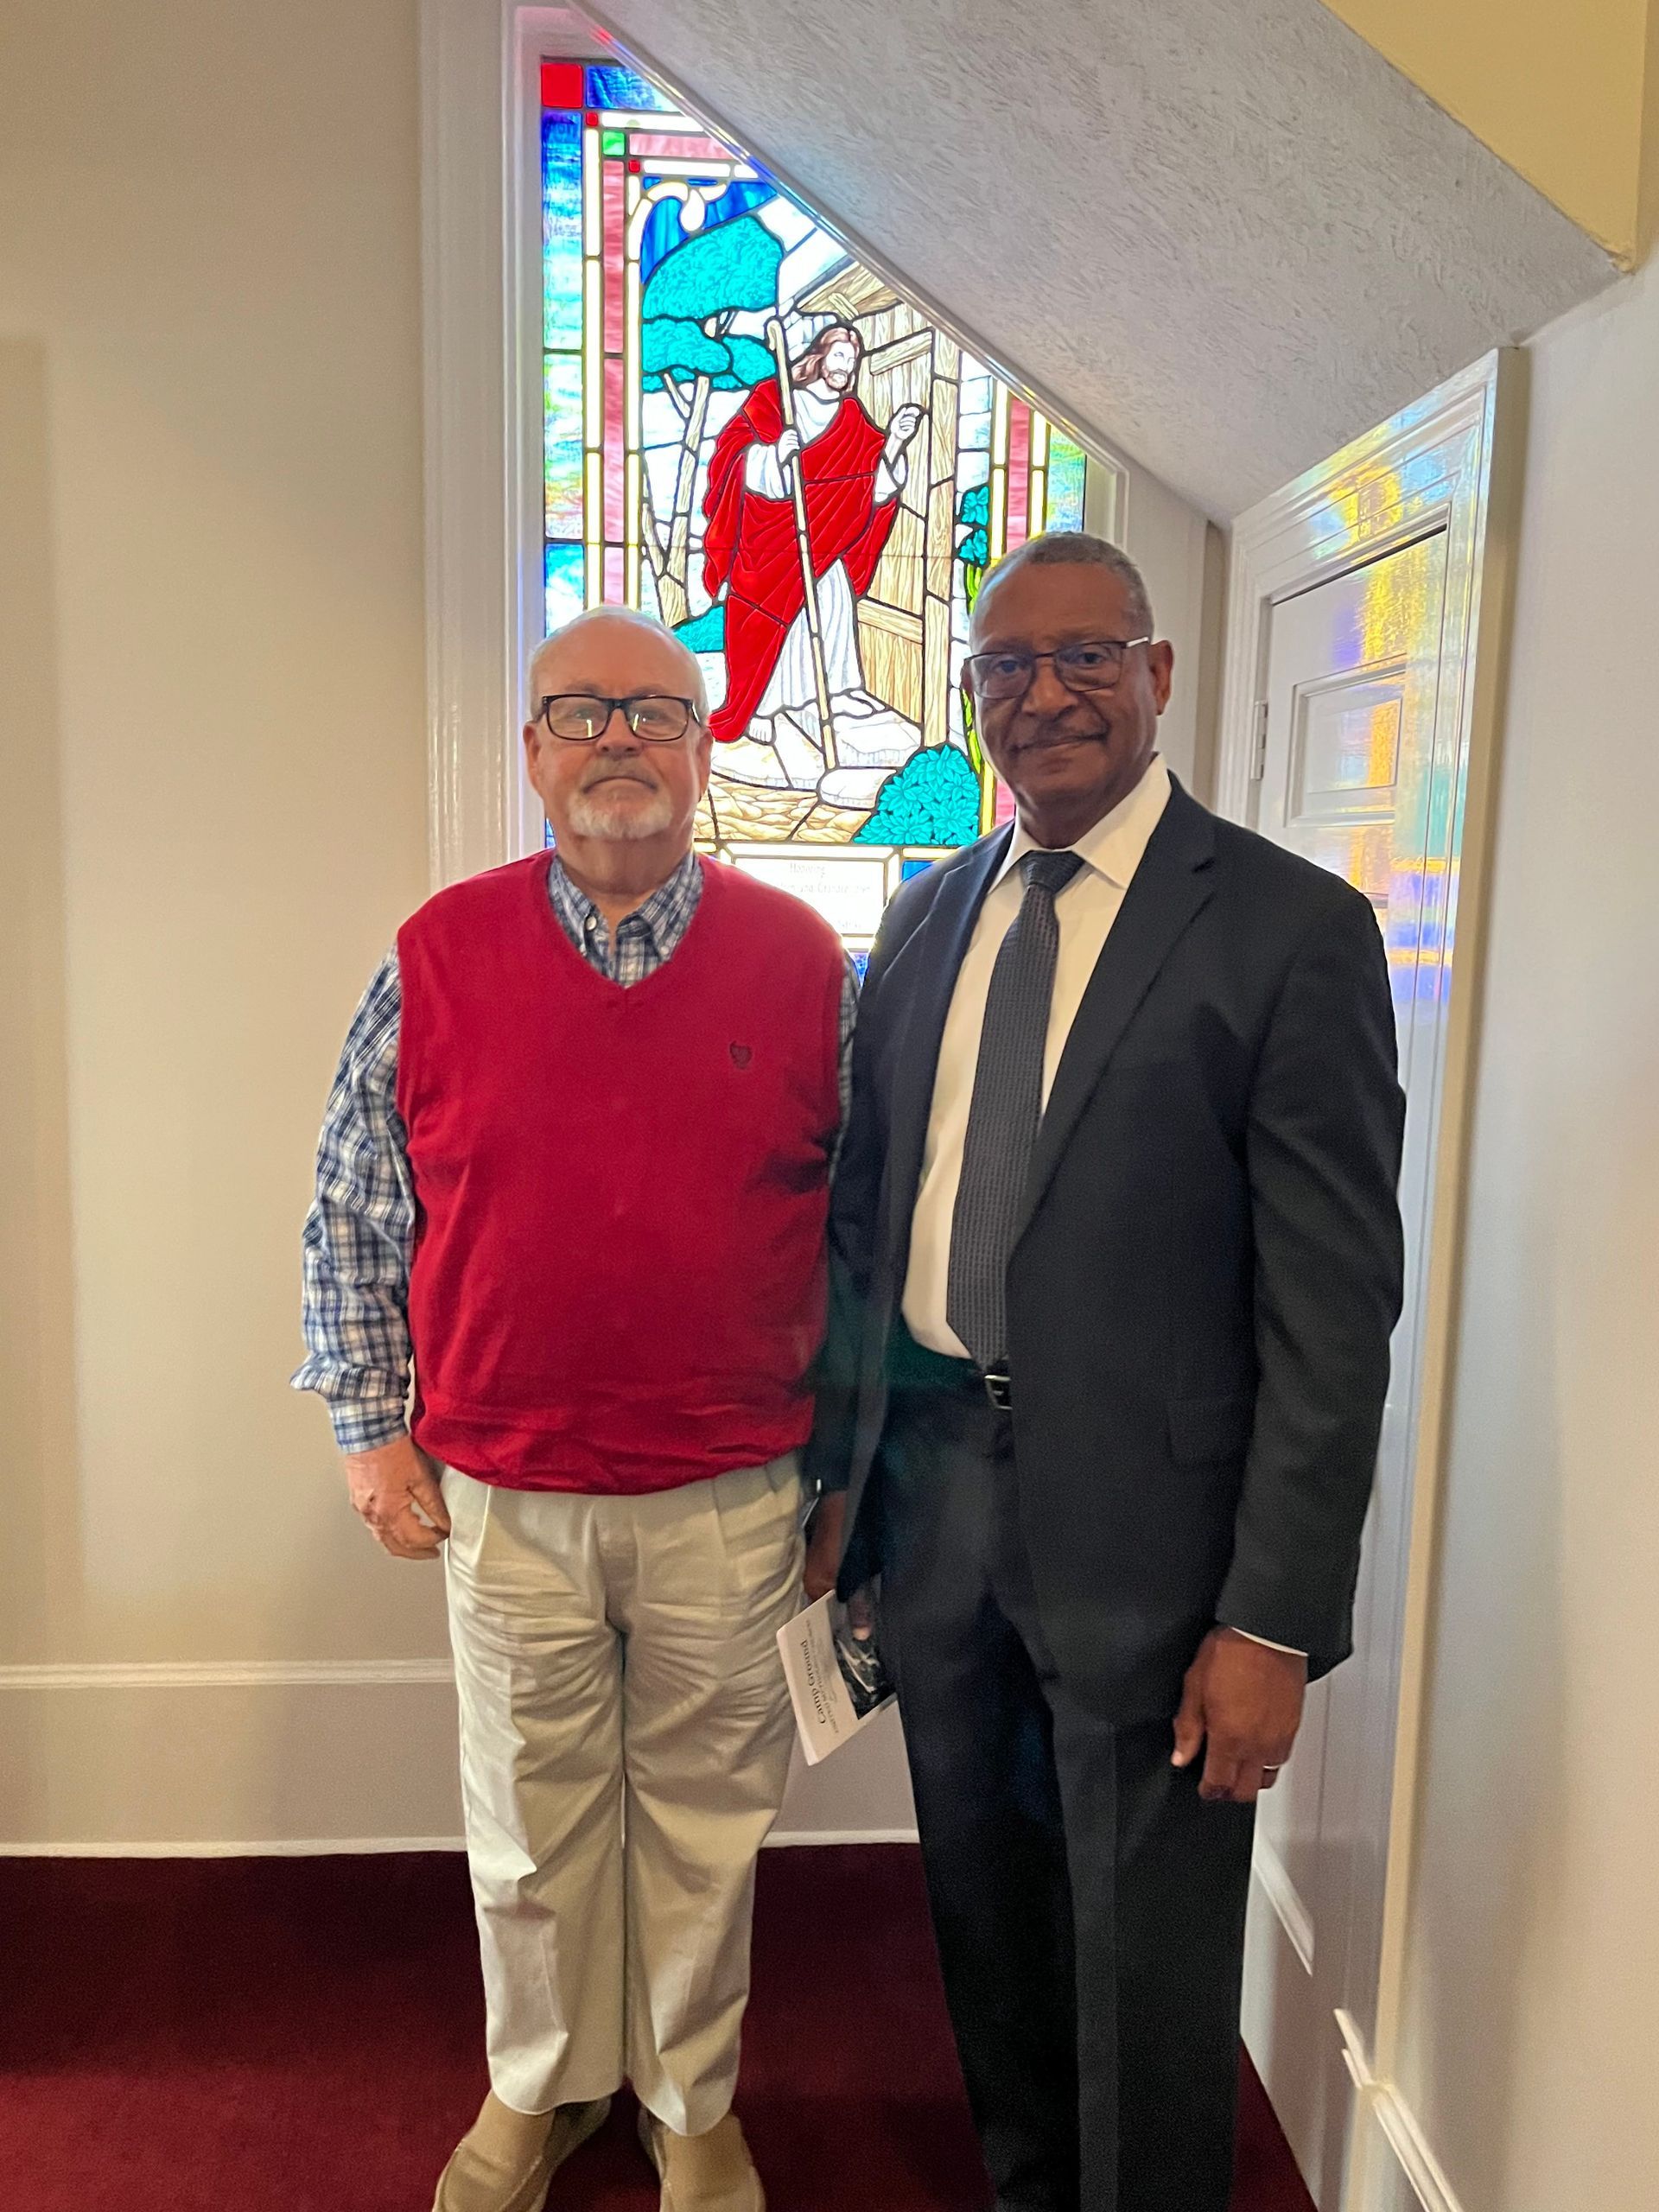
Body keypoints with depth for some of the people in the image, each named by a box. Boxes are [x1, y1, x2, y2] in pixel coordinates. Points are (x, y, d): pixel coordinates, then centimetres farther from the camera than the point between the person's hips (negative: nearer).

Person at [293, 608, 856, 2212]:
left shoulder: (800, 962, -3)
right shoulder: (441, 954, -3)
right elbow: (355, 1210, 4)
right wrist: (372, 1427, 2)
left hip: (728, 1495, 0)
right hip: (504, 1492, 1)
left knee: (706, 1819, 16)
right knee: (529, 1821, 18)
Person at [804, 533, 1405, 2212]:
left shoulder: (1290, 927, -11)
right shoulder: (924, 918, 7)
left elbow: (1334, 1305, -13)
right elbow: (864, 1217, 11)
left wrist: (1275, 1620, -14)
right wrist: (838, 1470, 10)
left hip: (1139, 1518, -5)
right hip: (931, 1486, 6)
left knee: (1145, 1960, 12)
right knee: (982, 1901, 23)